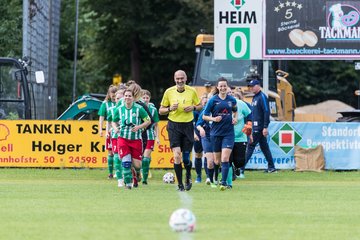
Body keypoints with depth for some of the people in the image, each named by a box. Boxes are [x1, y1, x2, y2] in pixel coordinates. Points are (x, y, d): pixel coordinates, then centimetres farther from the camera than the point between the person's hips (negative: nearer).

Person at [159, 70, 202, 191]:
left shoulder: (192, 91, 2)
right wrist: (170, 109, -14)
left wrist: (193, 107, -8)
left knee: (186, 158, 1)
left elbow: (199, 105, 14)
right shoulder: (169, 92, 1)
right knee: (177, 155, -14)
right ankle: (180, 184, -4)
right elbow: (161, 111, 7)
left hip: (188, 125, 1)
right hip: (174, 126, -1)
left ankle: (188, 176, 33)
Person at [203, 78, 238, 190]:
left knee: (225, 158, -14)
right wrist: (213, 119, -16)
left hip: (229, 133, 0)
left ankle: (224, 182, -14)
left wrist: (235, 118, 4)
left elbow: (235, 111, 24)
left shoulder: (232, 100, 5)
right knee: (217, 159, 9)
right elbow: (205, 116, 1)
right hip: (216, 133, 0)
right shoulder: (213, 100, -2)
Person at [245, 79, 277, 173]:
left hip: (259, 127, -9)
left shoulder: (262, 97, -11)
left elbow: (267, 112, -17)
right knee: (264, 147, 10)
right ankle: (271, 167, 13)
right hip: (255, 127, 9)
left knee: (250, 146, -9)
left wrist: (265, 127, -21)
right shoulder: (254, 97, 17)